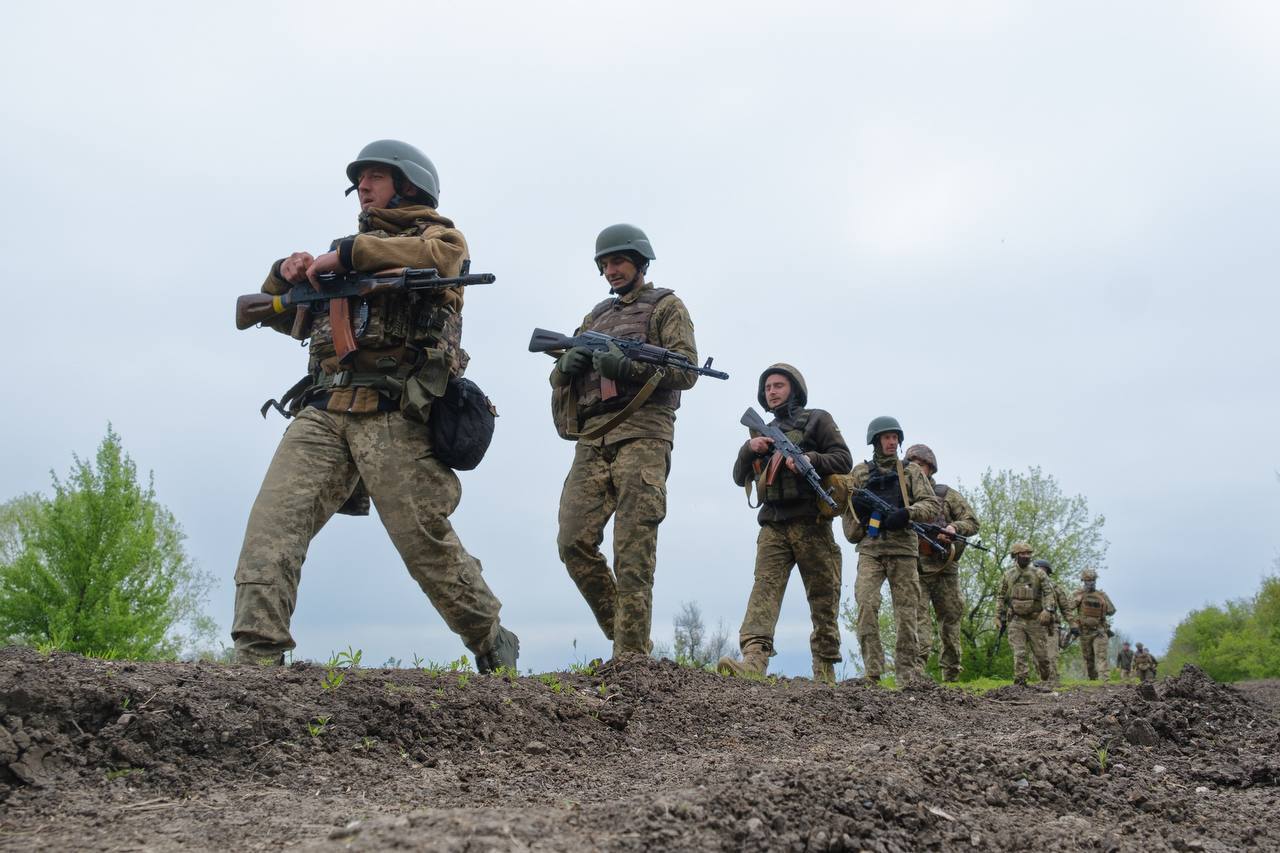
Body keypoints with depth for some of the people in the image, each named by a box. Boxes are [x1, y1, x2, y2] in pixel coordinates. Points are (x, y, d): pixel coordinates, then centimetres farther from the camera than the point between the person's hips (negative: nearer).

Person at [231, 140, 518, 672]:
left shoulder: (438, 234, 14)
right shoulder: (351, 247, 30)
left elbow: (436, 255, -14)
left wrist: (346, 254, -13)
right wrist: (286, 273, 7)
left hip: (392, 414, -5)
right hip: (322, 411, 6)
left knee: (426, 542, -4)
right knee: (273, 520, -14)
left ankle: (493, 645, 14)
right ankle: (257, 655, -16)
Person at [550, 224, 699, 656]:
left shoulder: (666, 306, 11)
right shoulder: (597, 315, 27)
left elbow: (687, 370, -2)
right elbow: (560, 377, 24)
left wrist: (629, 366, -16)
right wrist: (569, 363, -1)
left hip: (640, 435, -6)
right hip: (592, 439, 6)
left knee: (633, 553, -11)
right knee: (574, 542, -5)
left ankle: (631, 656, -10)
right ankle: (621, 631, 9)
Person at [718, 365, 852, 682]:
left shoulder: (816, 420, 10)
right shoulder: (763, 432, 24)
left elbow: (844, 460, 0)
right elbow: (740, 477, 19)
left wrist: (808, 459, -16)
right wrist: (749, 448, -1)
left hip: (811, 522, -3)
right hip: (773, 525, 3)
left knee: (823, 597, -1)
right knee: (765, 585, -17)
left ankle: (825, 670, 5)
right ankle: (754, 658, -32)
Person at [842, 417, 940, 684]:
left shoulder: (911, 470, 13)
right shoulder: (859, 473, 14)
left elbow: (934, 505, 2)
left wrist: (907, 513, -15)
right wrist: (856, 507, -3)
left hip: (903, 550, 0)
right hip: (870, 550, 0)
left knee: (906, 615, 0)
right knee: (866, 604, -19)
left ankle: (910, 678, 9)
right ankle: (872, 672, -15)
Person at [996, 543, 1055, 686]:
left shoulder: (1038, 573, 3)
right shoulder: (1008, 575, 7)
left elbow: (1048, 592, -4)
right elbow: (1001, 598, 13)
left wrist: (1048, 610, -18)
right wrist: (1000, 616, 8)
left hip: (1035, 620, 0)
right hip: (1016, 620, 0)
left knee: (1040, 653, 5)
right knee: (1019, 653, -9)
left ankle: (1048, 679, 23)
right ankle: (1020, 681, -10)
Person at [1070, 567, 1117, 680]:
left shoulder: (1102, 595, 4)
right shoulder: (1079, 594, -1)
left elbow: (1111, 611, 13)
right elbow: (1069, 609, -11)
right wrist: (1073, 625, -18)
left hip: (1099, 631, 0)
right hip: (1084, 632, 0)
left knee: (1101, 656, -11)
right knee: (1088, 658, 8)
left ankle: (1105, 679, -20)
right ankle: (1093, 679, 21)